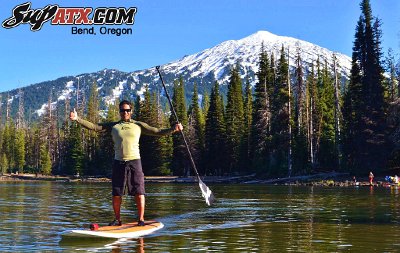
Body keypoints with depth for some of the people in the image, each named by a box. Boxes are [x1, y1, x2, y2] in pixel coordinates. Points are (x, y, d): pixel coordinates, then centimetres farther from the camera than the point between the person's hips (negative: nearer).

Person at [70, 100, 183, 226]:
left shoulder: (138, 125, 8)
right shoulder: (113, 126, 11)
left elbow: (157, 132, 5)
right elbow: (93, 126, 6)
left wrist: (173, 129, -8)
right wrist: (77, 119, -3)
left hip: (134, 161, -1)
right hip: (118, 162, 2)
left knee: (139, 192, -5)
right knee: (116, 194, 4)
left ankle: (141, 219, 6)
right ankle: (117, 219, 18)